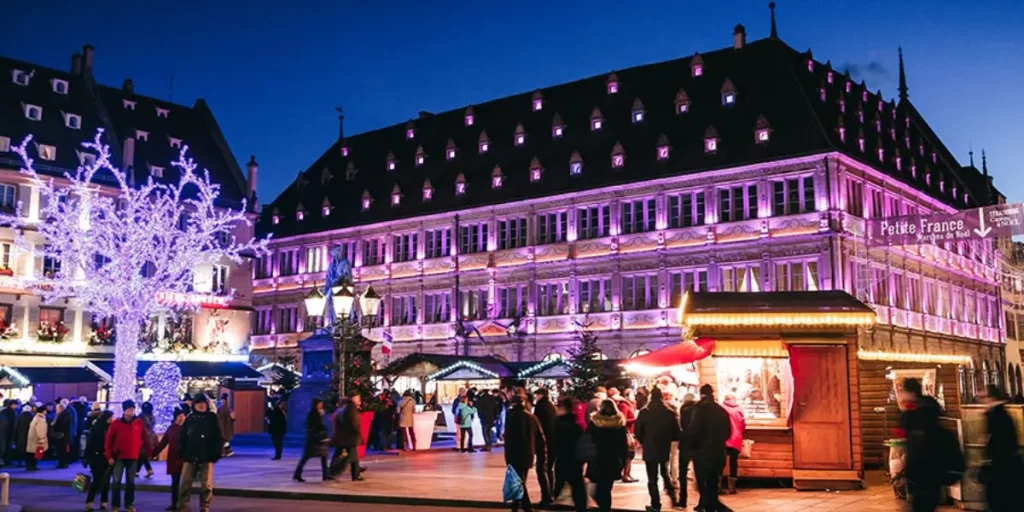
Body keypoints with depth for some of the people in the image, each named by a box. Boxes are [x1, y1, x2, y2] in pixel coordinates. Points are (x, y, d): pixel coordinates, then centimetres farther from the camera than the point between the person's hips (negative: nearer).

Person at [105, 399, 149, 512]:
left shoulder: (139, 423, 2)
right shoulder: (116, 423, -4)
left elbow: (144, 439, 8)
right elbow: (108, 440, -4)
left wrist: (148, 452, 7)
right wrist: (109, 456, -8)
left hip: (133, 457, 2)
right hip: (119, 457, -2)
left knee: (131, 482, 10)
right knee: (116, 481, 0)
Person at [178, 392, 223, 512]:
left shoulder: (212, 418, 2)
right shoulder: (189, 419, 9)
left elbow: (219, 437, 0)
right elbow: (182, 438, 9)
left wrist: (217, 453, -7)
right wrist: (181, 453, 0)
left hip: (207, 457, -2)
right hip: (190, 457, 2)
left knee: (206, 485, 1)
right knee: (185, 484, 2)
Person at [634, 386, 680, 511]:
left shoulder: (644, 413, -12)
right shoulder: (670, 413, -5)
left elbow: (638, 432, -9)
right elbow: (676, 433, -3)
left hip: (650, 449, -3)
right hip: (665, 449, 3)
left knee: (652, 478, 4)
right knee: (665, 472, 25)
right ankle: (672, 492, 7)